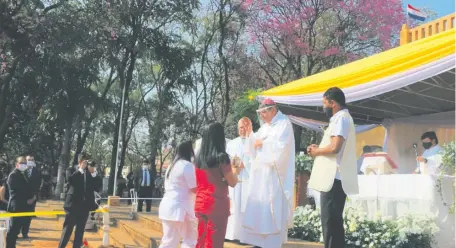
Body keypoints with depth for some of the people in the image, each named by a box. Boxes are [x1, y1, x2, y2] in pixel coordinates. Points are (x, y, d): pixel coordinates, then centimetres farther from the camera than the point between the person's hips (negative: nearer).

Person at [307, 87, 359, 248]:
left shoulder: (341, 118, -12)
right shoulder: (340, 118, 21)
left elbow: (334, 147, -24)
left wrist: (316, 151, -7)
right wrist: (318, 148, 12)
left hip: (334, 179, -11)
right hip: (333, 178, 11)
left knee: (330, 221, -8)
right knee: (333, 221, 14)